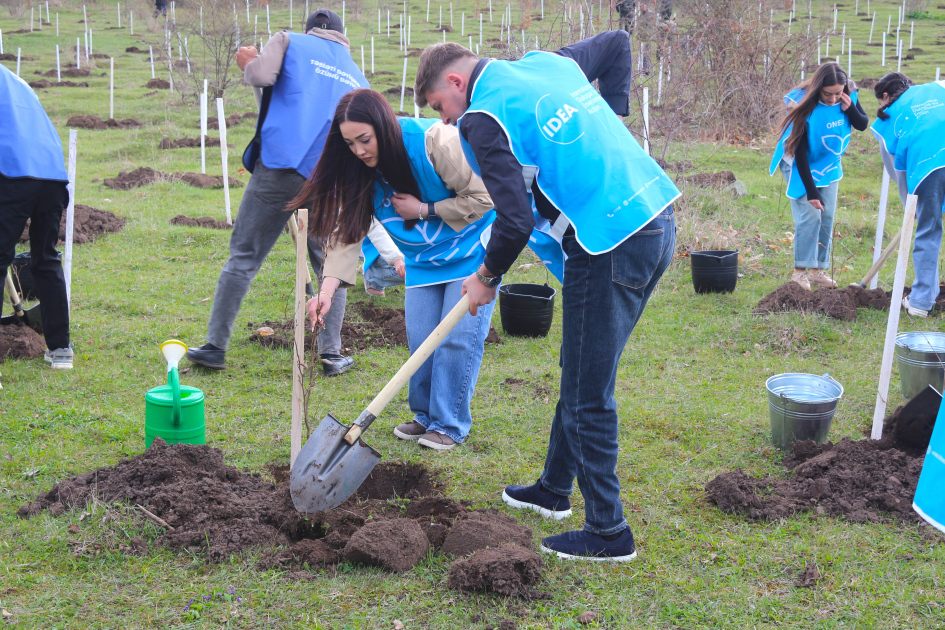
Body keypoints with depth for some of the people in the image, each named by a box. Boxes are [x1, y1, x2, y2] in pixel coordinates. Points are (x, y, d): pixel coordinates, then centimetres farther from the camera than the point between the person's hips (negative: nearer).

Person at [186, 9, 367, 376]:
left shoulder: (290, 42, 11)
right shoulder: (356, 76, 23)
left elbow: (260, 76, -8)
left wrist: (249, 65, 14)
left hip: (279, 168, -2)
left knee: (243, 257, 5)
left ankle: (216, 346, 6)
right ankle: (331, 353, 10)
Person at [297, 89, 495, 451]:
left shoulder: (436, 142, -28)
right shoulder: (361, 173, -10)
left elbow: (483, 197, -23)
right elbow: (348, 231, -14)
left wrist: (423, 210, -21)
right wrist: (328, 289, -27)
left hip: (471, 250, -6)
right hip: (423, 259, 6)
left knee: (459, 336, -8)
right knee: (420, 340, 4)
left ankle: (450, 425, 5)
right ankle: (425, 416, 24)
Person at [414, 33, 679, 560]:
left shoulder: (483, 118, -9)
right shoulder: (548, 63, 17)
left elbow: (516, 220, -15)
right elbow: (618, 43, 34)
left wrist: (487, 277, 3)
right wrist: (612, 119, 30)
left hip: (611, 248, -9)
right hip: (658, 222, 9)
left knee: (589, 396, 2)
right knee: (583, 374, 22)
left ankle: (608, 532, 12)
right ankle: (554, 490, 37)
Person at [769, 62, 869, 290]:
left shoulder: (849, 97, -15)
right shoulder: (805, 107, -29)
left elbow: (863, 124, 0)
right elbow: (799, 152, -27)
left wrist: (850, 109, -24)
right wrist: (811, 190, -27)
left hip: (829, 166, 6)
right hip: (801, 165, -5)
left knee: (827, 217, 5)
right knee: (809, 216, -14)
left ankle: (818, 270, 13)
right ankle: (800, 271, -7)